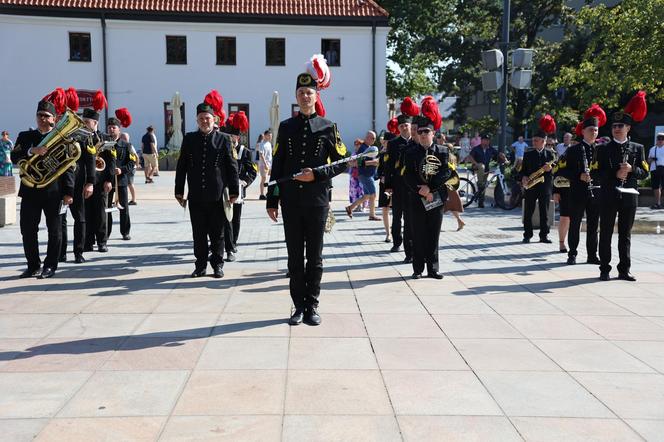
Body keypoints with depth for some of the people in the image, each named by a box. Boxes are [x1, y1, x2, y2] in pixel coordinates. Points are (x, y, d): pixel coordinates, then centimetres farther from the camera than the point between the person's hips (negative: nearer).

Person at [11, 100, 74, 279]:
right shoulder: (25, 136, 11)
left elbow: (69, 166, -1)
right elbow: (14, 157, -3)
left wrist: (68, 192, -7)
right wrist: (31, 151, -21)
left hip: (54, 192, -2)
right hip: (30, 191, 3)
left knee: (54, 230, 3)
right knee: (28, 230, 4)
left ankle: (50, 265, 14)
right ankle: (33, 265, 16)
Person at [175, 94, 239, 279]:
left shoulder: (223, 139, 1)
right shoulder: (189, 139, 6)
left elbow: (232, 166, 1)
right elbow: (181, 166, 8)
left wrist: (234, 191, -2)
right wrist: (179, 191, 5)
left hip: (217, 196, -2)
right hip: (196, 197, 2)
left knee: (217, 233, 7)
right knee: (199, 233, 8)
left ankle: (217, 265, 18)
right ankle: (201, 265, 18)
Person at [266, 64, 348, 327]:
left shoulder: (327, 127, 2)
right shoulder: (286, 127, 7)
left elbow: (342, 163, 2)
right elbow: (276, 167, 7)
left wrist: (317, 175, -13)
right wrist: (271, 201, 4)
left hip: (317, 202, -1)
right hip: (291, 202, 2)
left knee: (314, 256, 5)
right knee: (294, 256, 6)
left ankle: (312, 306, 15)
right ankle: (299, 306, 15)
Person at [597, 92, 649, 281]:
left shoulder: (637, 148, 9)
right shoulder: (603, 149, 3)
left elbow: (644, 172, 5)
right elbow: (599, 173, -2)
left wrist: (631, 169, -14)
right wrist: (616, 174, -17)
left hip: (629, 196, 2)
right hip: (609, 196, -2)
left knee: (625, 235, 8)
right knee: (606, 234, 1)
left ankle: (624, 270, 15)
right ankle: (605, 270, 7)